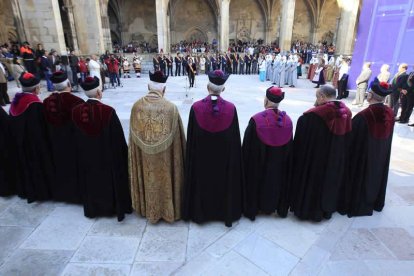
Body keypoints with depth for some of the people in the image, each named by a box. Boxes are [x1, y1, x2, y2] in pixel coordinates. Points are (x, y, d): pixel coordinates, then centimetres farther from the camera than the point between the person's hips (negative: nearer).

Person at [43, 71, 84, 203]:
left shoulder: (47, 102, -5)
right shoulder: (76, 101, -22)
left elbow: (47, 126, 6)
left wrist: (52, 140, 19)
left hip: (55, 143, 5)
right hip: (74, 142, -5)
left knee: (60, 166, 21)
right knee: (75, 166, 10)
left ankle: (61, 192, 37)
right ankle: (78, 193, 23)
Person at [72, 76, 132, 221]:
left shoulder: (76, 111, -11)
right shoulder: (108, 111, -24)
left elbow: (76, 138, 2)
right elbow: (119, 138, -16)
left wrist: (83, 151, 17)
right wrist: (123, 154, -2)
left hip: (86, 157, 4)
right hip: (108, 156, -3)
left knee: (91, 180, 22)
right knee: (111, 180, 16)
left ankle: (93, 208, 40)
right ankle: (116, 206, 33)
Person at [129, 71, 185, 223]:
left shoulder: (137, 106, -10)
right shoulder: (171, 107, -19)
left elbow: (134, 136, 0)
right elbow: (178, 137, -11)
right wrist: (181, 154, 3)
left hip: (144, 156, 3)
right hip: (165, 157, -2)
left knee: (149, 180, 22)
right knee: (165, 180, 18)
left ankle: (150, 210, 42)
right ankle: (169, 211, 36)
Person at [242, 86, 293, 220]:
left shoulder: (256, 120, -23)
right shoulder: (287, 120, -11)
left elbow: (247, 146, -15)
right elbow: (290, 147, 0)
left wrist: (245, 163, 0)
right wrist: (284, 161, 14)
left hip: (257, 164, -3)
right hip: (279, 165, 4)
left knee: (256, 182, 18)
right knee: (275, 182, 25)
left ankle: (252, 209, 34)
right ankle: (270, 206, 44)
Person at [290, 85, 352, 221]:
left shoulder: (312, 115, -24)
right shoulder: (346, 112, -4)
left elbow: (301, 142, -18)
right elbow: (347, 142, 7)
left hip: (314, 161, -6)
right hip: (337, 161, 6)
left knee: (311, 182, 13)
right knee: (330, 181, 23)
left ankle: (307, 209, 29)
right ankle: (327, 209, 41)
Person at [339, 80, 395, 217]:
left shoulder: (363, 116, -29)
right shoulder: (390, 113, -9)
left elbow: (352, 139, -19)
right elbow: (388, 138, 4)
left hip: (362, 156, -6)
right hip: (381, 156, 6)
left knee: (358, 177, 12)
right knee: (375, 176, 24)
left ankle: (353, 205, 27)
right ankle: (375, 202, 44)